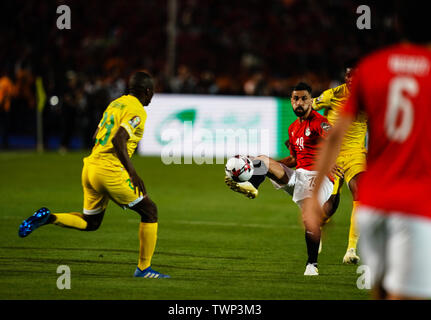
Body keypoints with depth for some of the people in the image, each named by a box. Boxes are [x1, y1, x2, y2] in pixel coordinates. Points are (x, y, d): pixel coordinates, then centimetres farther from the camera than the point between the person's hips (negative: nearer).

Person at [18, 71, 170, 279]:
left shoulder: (115, 103, 18)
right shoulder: (137, 111, -9)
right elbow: (118, 139, -22)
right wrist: (133, 174, -22)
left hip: (90, 167, 8)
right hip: (110, 172, -8)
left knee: (90, 223, 22)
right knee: (149, 210, 5)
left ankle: (48, 218, 2)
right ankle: (144, 268, 5)